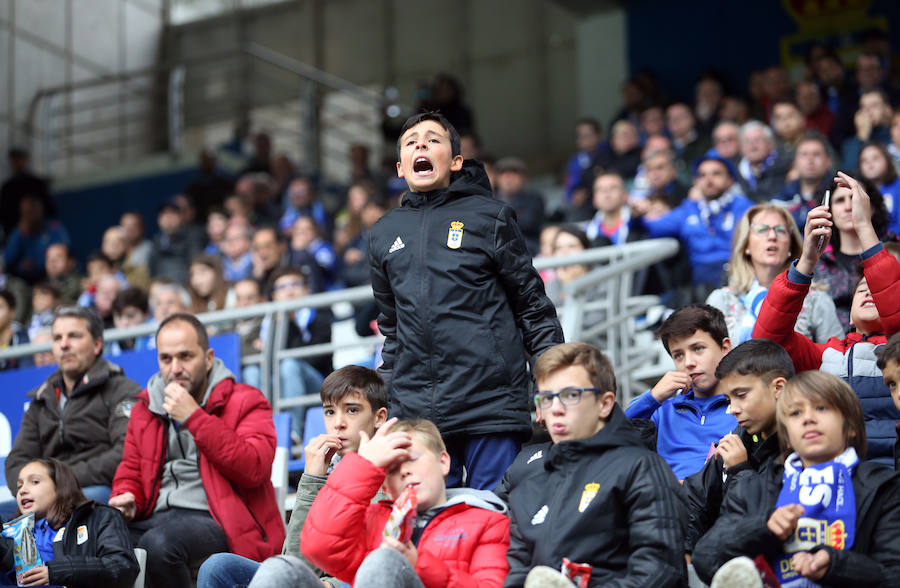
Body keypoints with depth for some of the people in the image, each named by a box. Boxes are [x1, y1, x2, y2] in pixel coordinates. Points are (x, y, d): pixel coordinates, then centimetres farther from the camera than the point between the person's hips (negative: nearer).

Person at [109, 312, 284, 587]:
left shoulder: (245, 402, 2)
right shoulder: (144, 408, 20)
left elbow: (254, 469, -13)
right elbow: (130, 470, 28)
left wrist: (194, 418, -14)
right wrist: (126, 498, 2)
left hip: (217, 520, -5)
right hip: (157, 517, 5)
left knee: (158, 544, -36)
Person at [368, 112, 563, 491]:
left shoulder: (489, 217, 6)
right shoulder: (384, 234, 18)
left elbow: (533, 307, 5)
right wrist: (384, 390, 19)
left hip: (490, 401, -4)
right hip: (414, 410, 4)